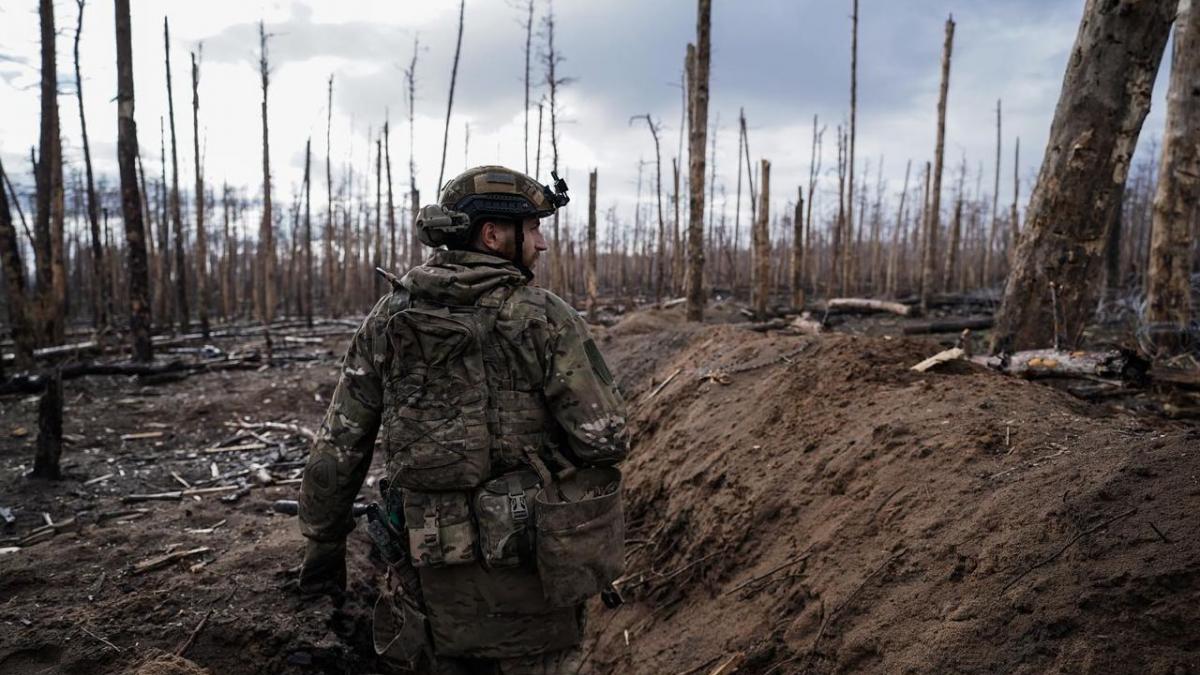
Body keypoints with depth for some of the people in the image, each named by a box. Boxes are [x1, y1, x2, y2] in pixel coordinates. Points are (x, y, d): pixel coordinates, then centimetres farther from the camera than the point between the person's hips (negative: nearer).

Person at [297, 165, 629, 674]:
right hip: (532, 564, -3)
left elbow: (337, 446, 2)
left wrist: (323, 544, 14)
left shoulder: (388, 318, 0)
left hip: (438, 570, 3)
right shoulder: (546, 318, -11)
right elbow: (605, 437, -15)